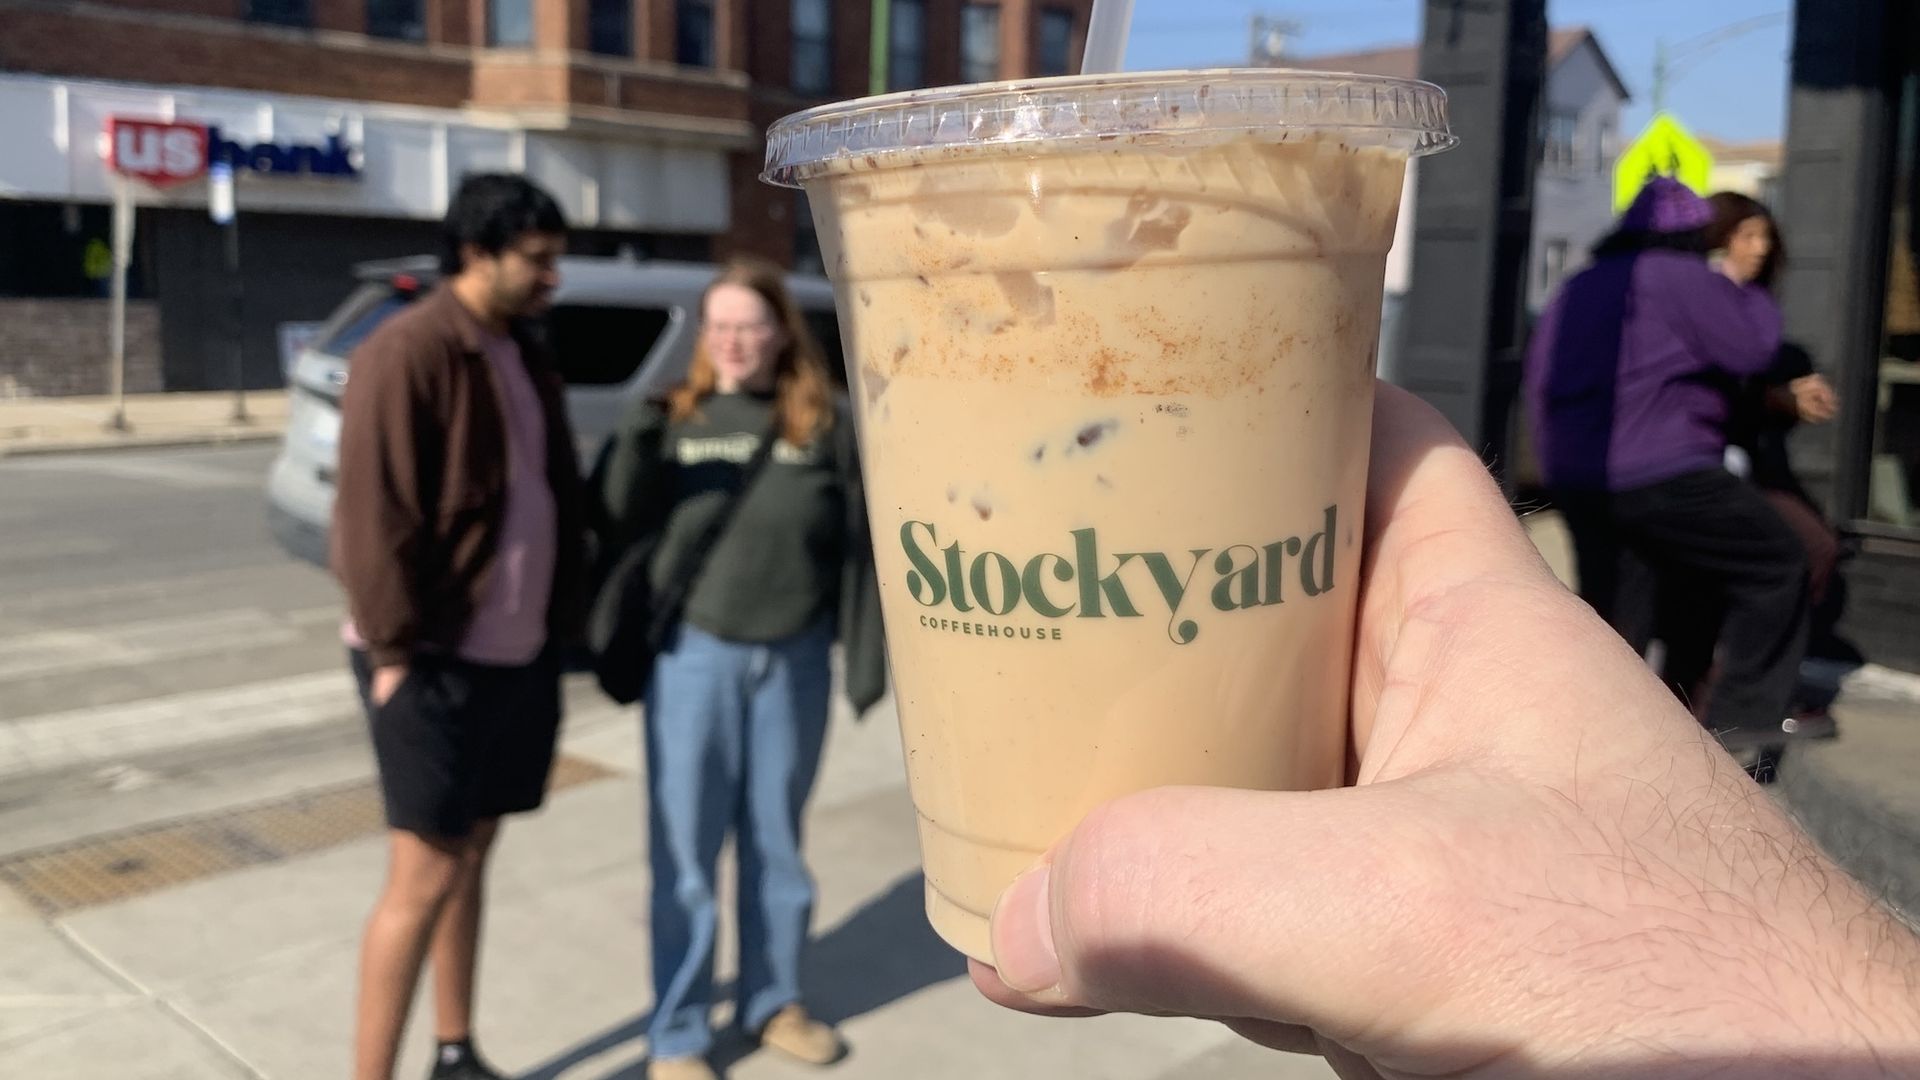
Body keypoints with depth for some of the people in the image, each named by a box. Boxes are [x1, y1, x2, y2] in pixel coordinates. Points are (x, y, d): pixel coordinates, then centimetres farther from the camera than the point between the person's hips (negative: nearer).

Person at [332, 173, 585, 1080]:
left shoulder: (525, 358, 11)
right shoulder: (406, 354, -15)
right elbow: (373, 514, -18)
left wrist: (559, 625, 12)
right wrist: (397, 647, -17)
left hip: (520, 654, 8)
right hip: (435, 662, -8)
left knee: (471, 857, 16)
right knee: (424, 879, -3)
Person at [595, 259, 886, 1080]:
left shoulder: (824, 425, 0)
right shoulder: (673, 420, -1)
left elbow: (857, 548, 1)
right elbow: (622, 532, -5)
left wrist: (867, 658, -2)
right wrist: (632, 450, -21)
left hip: (794, 662, 1)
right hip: (693, 656, -1)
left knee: (777, 842, 16)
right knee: (684, 852, 5)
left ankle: (774, 1002, 34)